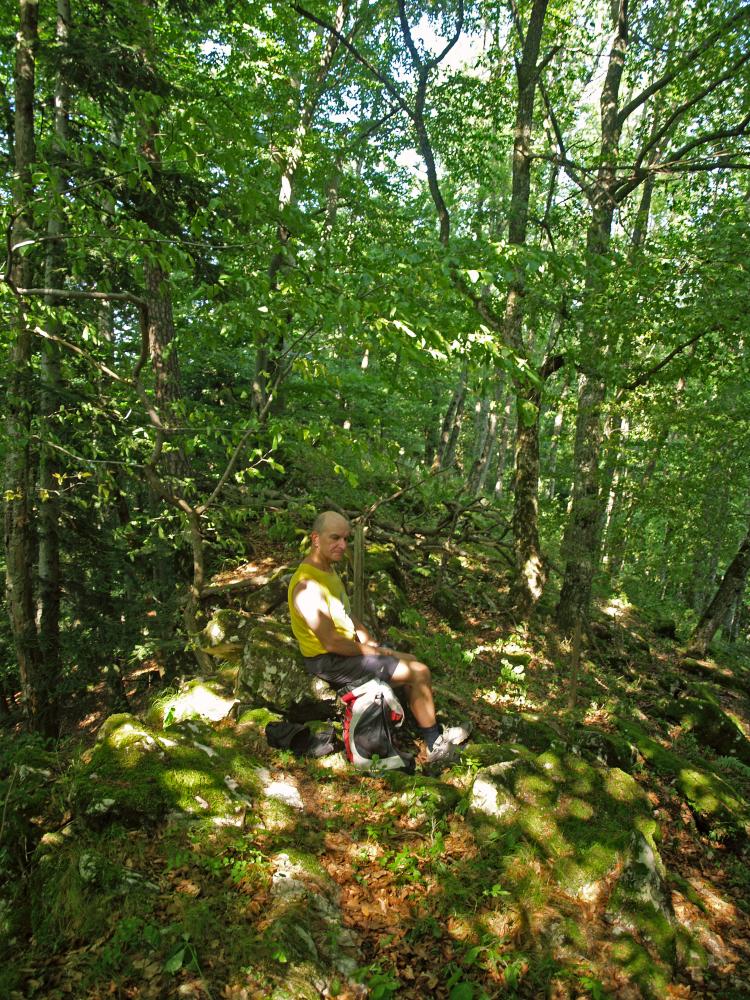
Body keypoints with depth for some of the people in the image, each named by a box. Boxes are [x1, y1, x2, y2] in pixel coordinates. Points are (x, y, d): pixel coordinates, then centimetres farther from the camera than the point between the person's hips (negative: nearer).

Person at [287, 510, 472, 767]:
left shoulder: (328, 570, 6)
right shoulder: (309, 586, -27)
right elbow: (331, 643, -27)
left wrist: (373, 645, 3)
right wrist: (374, 653, -13)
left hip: (350, 648, 10)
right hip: (329, 662, -10)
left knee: (411, 663, 15)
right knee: (420, 672, -8)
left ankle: (435, 735, 24)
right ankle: (435, 746, 9)